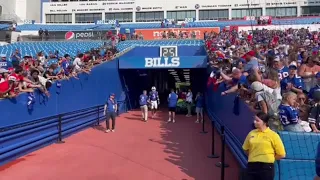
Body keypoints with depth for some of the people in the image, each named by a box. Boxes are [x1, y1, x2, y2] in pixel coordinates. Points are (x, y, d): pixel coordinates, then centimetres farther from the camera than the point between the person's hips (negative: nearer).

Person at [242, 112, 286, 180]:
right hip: (252, 166, 4)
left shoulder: (273, 135, -6)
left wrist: (269, 158, 1)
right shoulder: (251, 133, 6)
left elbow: (281, 154, -3)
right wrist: (253, 157, 11)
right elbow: (245, 149, 20)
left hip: (266, 167, -4)